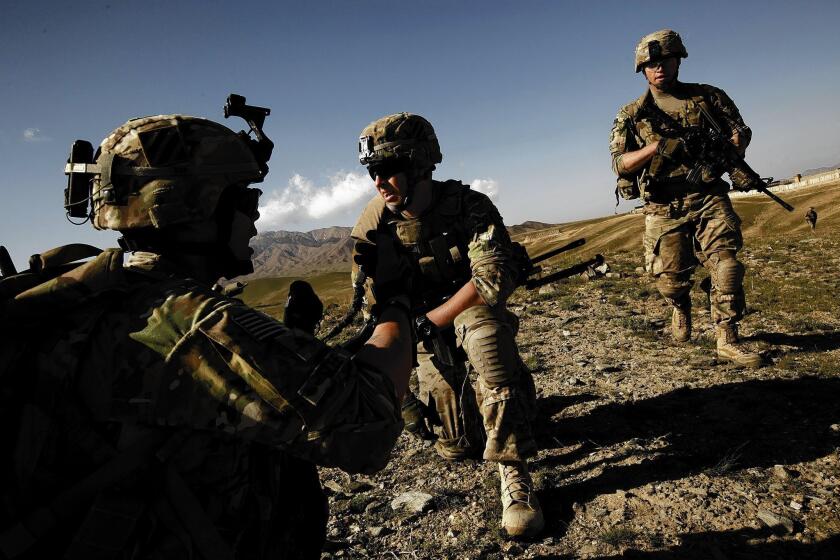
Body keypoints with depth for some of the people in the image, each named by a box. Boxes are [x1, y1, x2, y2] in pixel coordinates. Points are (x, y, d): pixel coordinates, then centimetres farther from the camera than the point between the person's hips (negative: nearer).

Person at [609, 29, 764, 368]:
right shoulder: (631, 116, 6)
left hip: (709, 199, 1)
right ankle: (681, 310, 40)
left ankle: (727, 341, 2)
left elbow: (741, 131, 12)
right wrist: (656, 147, -18)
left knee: (727, 267, -10)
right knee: (671, 279, 5)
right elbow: (619, 164, -3)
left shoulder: (708, 96, 11)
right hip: (664, 210, 0)